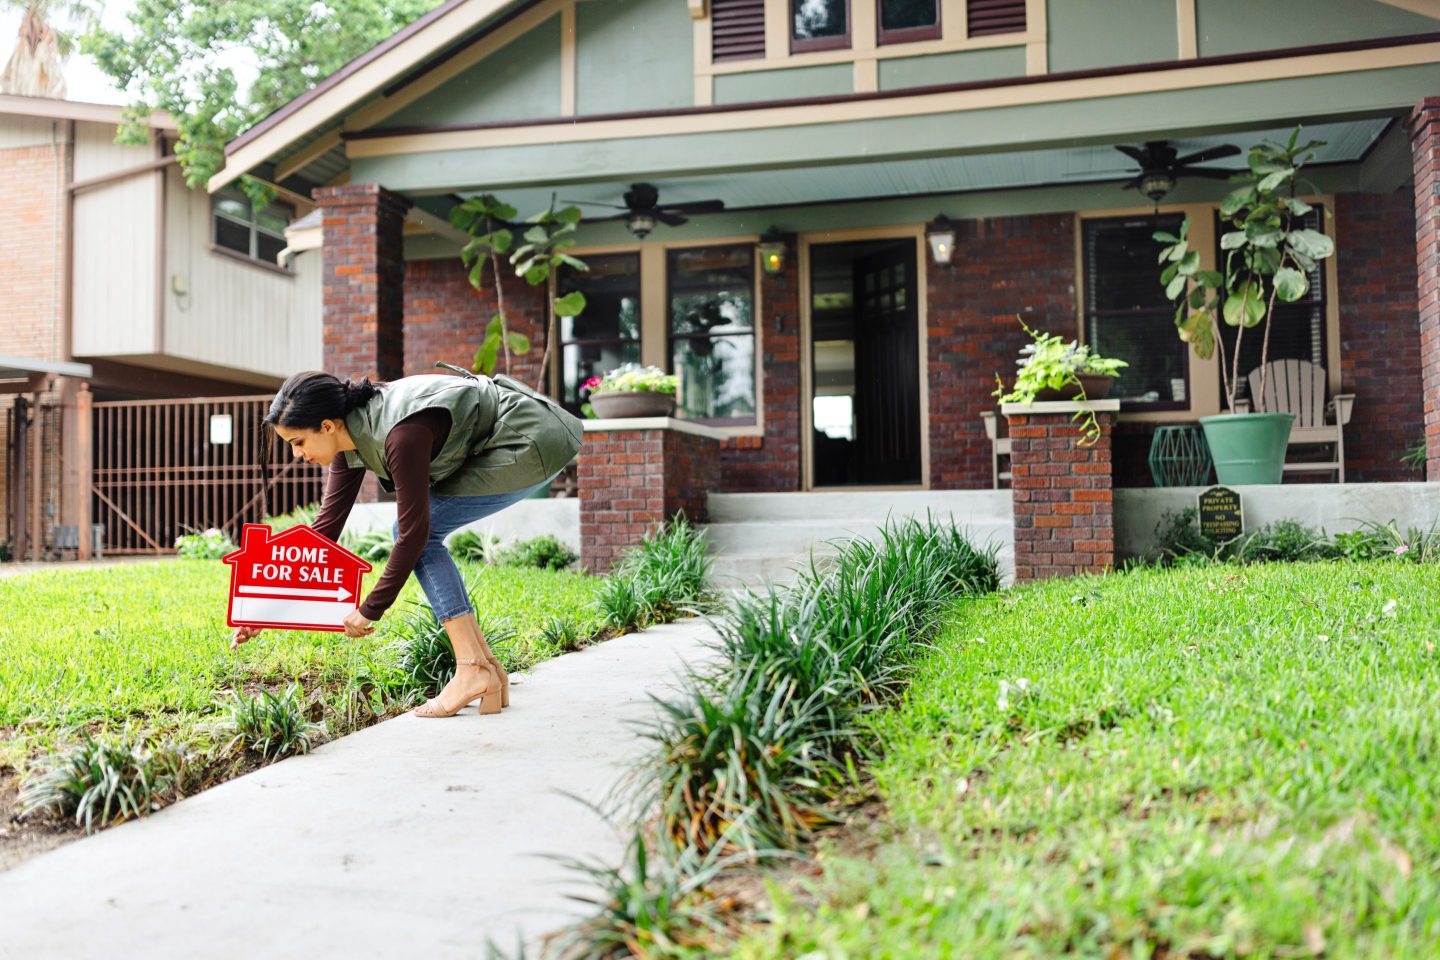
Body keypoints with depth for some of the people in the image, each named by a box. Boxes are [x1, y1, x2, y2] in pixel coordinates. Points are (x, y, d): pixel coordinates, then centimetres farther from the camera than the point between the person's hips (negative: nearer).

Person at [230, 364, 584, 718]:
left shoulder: (400, 433, -29)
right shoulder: (352, 435, -1)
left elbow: (414, 532, -22)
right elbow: (326, 527, 4)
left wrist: (370, 610, -11)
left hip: (534, 444, -9)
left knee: (416, 531, -12)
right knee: (416, 531, 1)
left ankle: (474, 670, -12)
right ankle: (487, 666, 4)